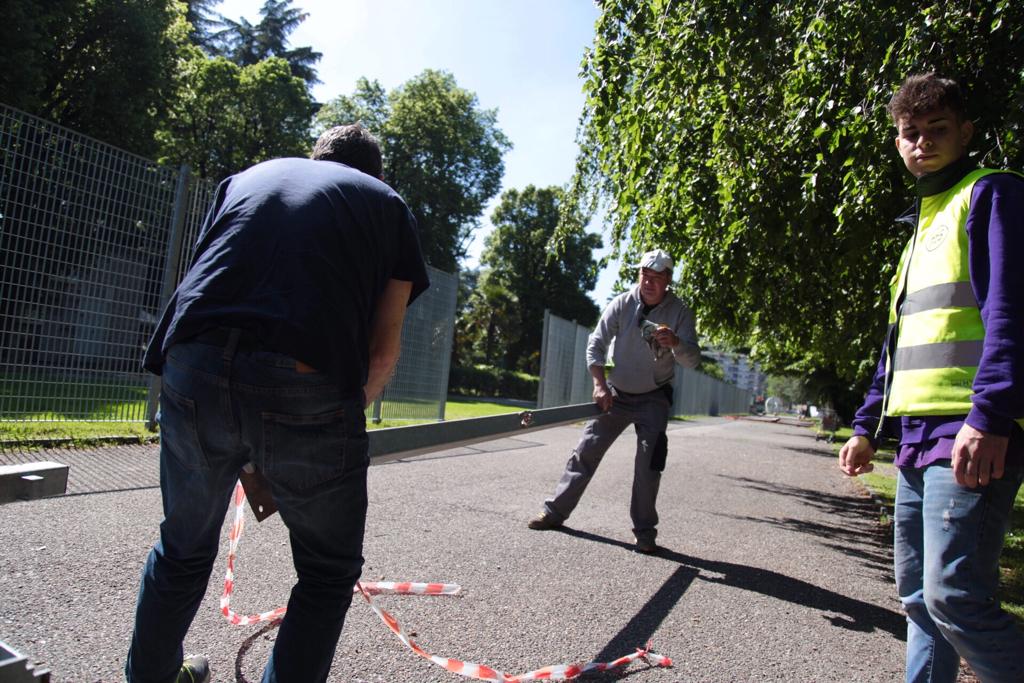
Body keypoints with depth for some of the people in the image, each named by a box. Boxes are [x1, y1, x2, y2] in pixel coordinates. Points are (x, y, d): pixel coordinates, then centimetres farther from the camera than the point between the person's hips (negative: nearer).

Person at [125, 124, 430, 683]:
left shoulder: (246, 177, 29)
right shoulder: (387, 204, 20)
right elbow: (383, 349, 11)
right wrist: (354, 406, 28)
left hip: (193, 368, 5)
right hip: (308, 387, -4)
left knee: (184, 549, 29)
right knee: (328, 571, 19)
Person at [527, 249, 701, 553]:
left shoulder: (679, 311, -11)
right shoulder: (622, 303, -10)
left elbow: (692, 359, -17)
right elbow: (595, 345, -7)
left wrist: (674, 342, -38)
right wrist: (600, 385, -16)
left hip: (653, 399, -1)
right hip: (616, 394, 1)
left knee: (649, 461, -10)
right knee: (586, 451, 1)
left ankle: (644, 531, 3)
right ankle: (555, 511, 12)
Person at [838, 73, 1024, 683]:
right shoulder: (922, 225, 25)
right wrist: (867, 426, 23)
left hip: (972, 436, -8)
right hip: (918, 437, 9)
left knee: (955, 596, -14)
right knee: (918, 595, 12)